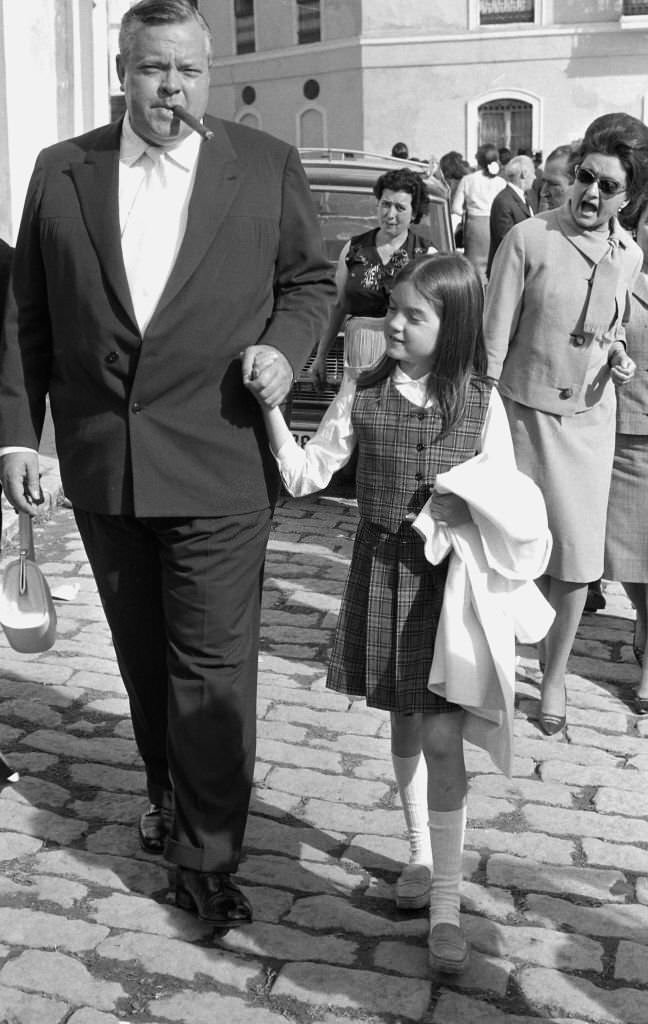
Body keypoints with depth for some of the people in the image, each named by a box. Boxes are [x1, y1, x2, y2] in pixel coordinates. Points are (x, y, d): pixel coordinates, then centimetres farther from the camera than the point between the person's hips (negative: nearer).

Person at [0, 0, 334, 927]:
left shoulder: (267, 168, 0)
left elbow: (310, 280, 10)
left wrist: (285, 346, -10)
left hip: (220, 465, -3)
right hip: (102, 465, 3)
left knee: (212, 662, 0)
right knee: (142, 652, 17)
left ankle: (208, 857, 13)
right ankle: (169, 790, 40)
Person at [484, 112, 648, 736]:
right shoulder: (529, 240, -12)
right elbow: (493, 342, -9)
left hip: (588, 421, 4)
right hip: (523, 412, -3)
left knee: (576, 560, 6)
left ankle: (554, 677, 24)